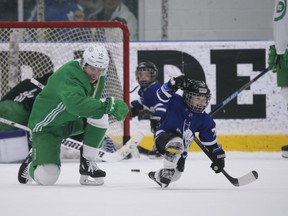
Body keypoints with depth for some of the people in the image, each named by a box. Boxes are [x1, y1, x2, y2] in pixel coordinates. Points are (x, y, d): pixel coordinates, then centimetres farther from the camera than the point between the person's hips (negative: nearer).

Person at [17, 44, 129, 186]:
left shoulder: (99, 77, -6)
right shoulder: (68, 75, -32)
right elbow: (75, 103, -52)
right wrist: (108, 105, -57)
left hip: (73, 121, 7)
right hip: (46, 126, -7)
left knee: (100, 115, -23)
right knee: (46, 177, -21)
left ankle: (88, 164, -9)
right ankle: (32, 164, 17)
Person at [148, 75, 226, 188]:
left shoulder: (205, 121, -5)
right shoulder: (177, 102, -14)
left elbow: (210, 142, 1)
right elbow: (162, 95, -25)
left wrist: (218, 156, -3)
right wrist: (174, 84, -41)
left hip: (181, 151, 6)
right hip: (164, 136, -6)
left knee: (175, 175, 9)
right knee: (177, 143, -40)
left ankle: (157, 175, 41)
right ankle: (167, 170, -29)